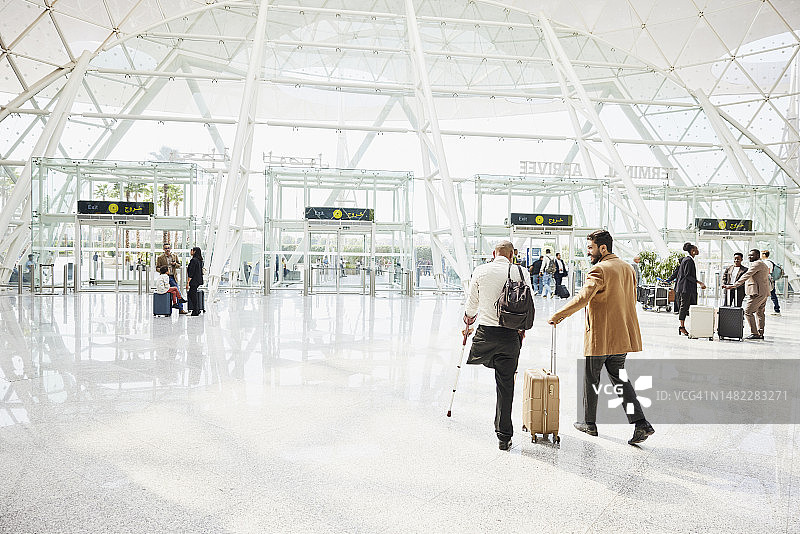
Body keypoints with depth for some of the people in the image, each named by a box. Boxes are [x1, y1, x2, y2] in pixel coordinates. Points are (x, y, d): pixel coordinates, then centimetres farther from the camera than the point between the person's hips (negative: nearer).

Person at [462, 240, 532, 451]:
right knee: (506, 385, 5)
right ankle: (504, 437, 10)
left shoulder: (481, 271, 0)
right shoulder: (522, 273, 0)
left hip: (486, 332, -1)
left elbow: (472, 302, 7)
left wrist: (467, 323, 24)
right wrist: (522, 329, 21)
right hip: (511, 335, 1)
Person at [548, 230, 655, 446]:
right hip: (622, 336, 8)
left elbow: (582, 298, -28)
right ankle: (640, 424, 4)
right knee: (620, 379, 15)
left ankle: (589, 423, 22)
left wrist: (557, 316, -22)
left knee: (591, 381, 9)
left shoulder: (599, 270, -17)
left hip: (599, 338, -8)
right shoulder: (628, 268, 10)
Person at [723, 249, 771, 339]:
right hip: (764, 293, 11)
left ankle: (754, 333, -11)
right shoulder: (763, 264, 23)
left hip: (757, 292, -11)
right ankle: (761, 333, 13)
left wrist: (733, 285, -21)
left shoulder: (757, 264, -11)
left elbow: (746, 276, -19)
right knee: (759, 313, 13)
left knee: (748, 311, -10)